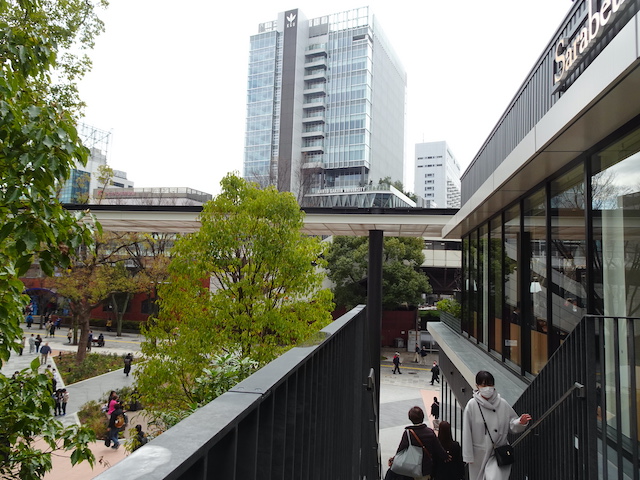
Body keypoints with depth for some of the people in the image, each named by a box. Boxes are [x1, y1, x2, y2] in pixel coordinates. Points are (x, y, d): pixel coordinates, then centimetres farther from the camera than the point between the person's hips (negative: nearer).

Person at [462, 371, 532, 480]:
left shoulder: (502, 404, -4)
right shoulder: (472, 405, -10)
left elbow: (513, 426, 7)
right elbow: (467, 432, -6)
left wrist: (521, 422, -16)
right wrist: (468, 456, -5)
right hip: (479, 454, 0)